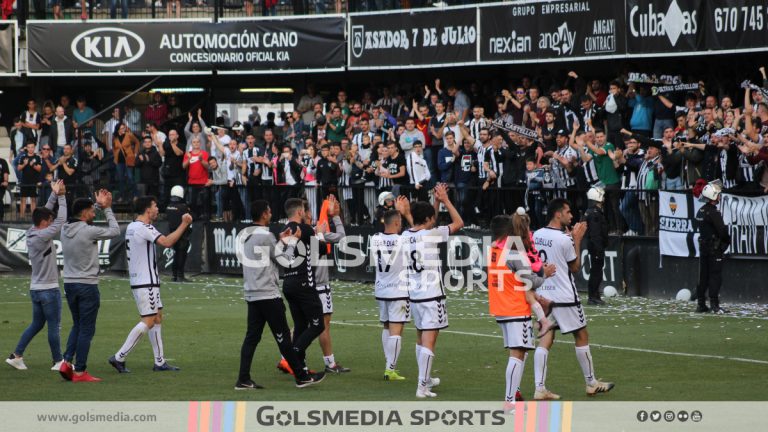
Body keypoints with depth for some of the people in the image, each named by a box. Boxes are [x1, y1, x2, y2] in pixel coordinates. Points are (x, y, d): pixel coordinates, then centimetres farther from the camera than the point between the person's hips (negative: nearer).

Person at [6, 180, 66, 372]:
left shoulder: (32, 235, 5)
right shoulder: (42, 237, -19)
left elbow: (45, 212, 15)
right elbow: (61, 220, -19)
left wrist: (55, 195, 11)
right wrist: (61, 197, -11)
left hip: (36, 289, 9)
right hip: (48, 289, -9)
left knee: (36, 324, 16)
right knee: (54, 326, 1)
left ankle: (16, 355, 14)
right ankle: (58, 362, 7)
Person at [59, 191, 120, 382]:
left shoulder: (65, 230, 4)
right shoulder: (88, 231, -17)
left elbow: (82, 220, 26)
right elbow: (114, 230, -3)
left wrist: (99, 205, 25)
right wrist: (107, 208, 7)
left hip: (69, 284, 7)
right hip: (87, 285, -7)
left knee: (78, 326, 20)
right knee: (86, 329, 1)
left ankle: (67, 362, 6)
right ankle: (79, 372, 1)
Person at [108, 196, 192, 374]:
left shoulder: (131, 227, 13)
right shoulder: (144, 228, -17)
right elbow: (167, 242, -27)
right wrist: (184, 225, -20)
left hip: (138, 280, 10)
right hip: (146, 283, -10)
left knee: (157, 318, 12)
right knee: (148, 322, -8)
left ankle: (159, 362, 13)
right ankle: (119, 357, -9)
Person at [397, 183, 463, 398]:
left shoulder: (406, 236, 5)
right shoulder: (432, 235, -14)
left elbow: (427, 227, 25)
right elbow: (458, 223, -3)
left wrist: (437, 202, 21)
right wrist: (445, 201, 4)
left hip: (415, 293, 7)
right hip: (432, 294, -7)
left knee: (421, 338, 21)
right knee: (429, 341, -9)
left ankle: (425, 379, 34)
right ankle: (422, 386, -15)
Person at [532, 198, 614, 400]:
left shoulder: (537, 235, 3)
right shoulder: (564, 240, -17)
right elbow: (575, 267, -5)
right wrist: (577, 240, 0)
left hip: (543, 294, 6)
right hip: (564, 296, -6)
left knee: (545, 340, 5)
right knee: (582, 336, 9)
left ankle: (540, 388, -4)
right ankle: (591, 383, 19)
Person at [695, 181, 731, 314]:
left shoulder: (700, 211, 10)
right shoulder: (713, 212, -17)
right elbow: (722, 231, -17)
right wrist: (728, 239, 2)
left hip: (703, 246, 8)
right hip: (714, 248, -8)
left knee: (703, 276, 10)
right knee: (715, 276, -6)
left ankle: (701, 304, 13)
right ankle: (714, 305, -9)